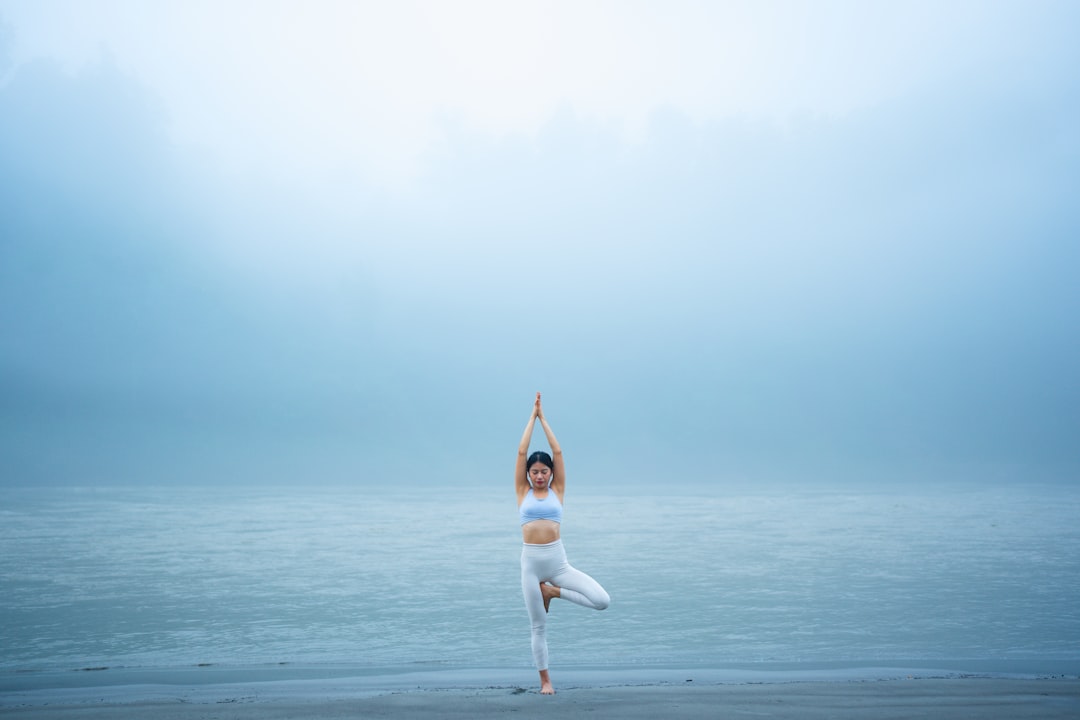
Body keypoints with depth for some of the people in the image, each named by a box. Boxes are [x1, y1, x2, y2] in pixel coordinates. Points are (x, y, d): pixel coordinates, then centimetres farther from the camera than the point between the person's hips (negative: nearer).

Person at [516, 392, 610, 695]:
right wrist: (532, 417, 5)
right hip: (531, 562, -1)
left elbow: (558, 452, 4)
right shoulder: (523, 492, 6)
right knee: (539, 626, 4)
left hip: (558, 561, 1)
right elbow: (521, 452, 1)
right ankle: (545, 681, 21)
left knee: (602, 601, -15)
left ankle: (553, 591, 7)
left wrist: (543, 418, 8)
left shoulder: (557, 491, 7)